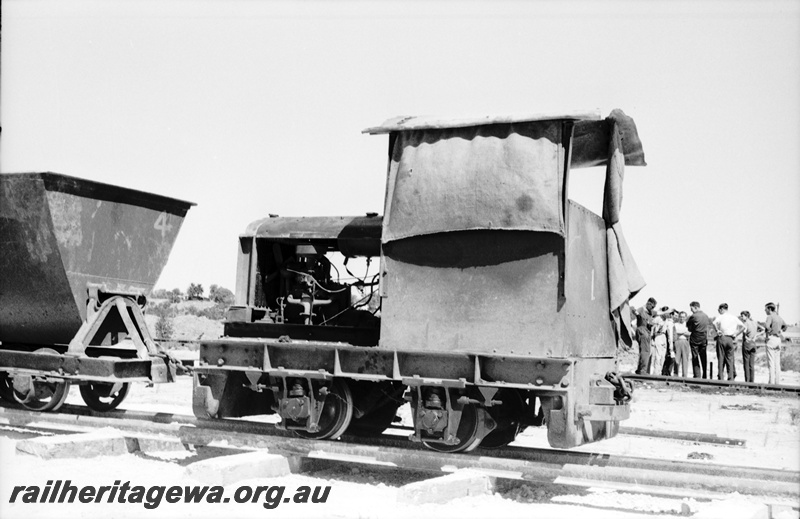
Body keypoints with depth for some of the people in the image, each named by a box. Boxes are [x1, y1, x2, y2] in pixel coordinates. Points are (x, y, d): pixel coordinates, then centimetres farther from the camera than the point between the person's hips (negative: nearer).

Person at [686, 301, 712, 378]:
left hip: (695, 339, -5)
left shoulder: (694, 316, -13)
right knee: (704, 358, 11)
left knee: (695, 358, 0)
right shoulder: (705, 316, 6)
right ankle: (705, 376, 14)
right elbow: (709, 323, 21)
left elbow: (687, 325, -5)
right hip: (704, 339, 5)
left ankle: (697, 376, -4)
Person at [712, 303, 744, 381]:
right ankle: (731, 378, 3)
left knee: (721, 359, 2)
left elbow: (714, 323, -22)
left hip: (721, 338, -3)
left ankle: (720, 378, 1)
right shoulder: (734, 318, 12)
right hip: (730, 339, 3)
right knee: (730, 359, 7)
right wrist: (735, 334, 7)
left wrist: (717, 330, -11)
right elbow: (743, 327, 8)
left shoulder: (720, 317, -1)